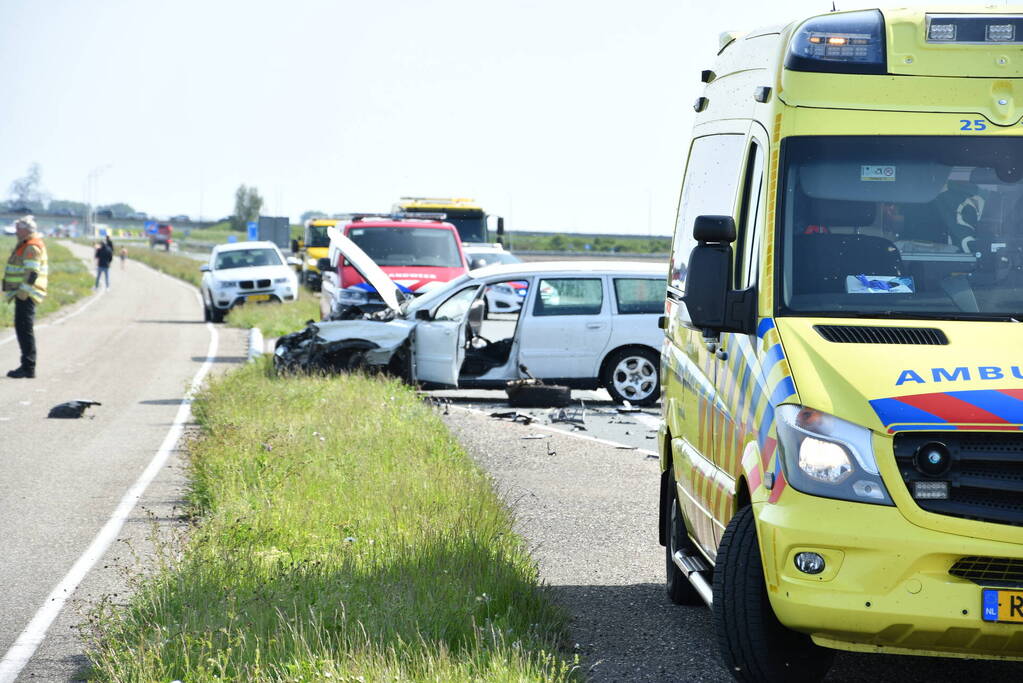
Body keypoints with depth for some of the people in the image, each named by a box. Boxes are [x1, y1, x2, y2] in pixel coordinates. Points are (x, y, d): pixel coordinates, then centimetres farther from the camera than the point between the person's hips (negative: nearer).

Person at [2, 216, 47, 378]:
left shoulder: (32, 247, -14)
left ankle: (28, 367, -11)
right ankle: (27, 365, 18)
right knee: (22, 328, 14)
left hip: (26, 295, -11)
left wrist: (23, 291, -23)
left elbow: (32, 272, -22)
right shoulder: (25, 245, 19)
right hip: (23, 294, 11)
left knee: (25, 329, -11)